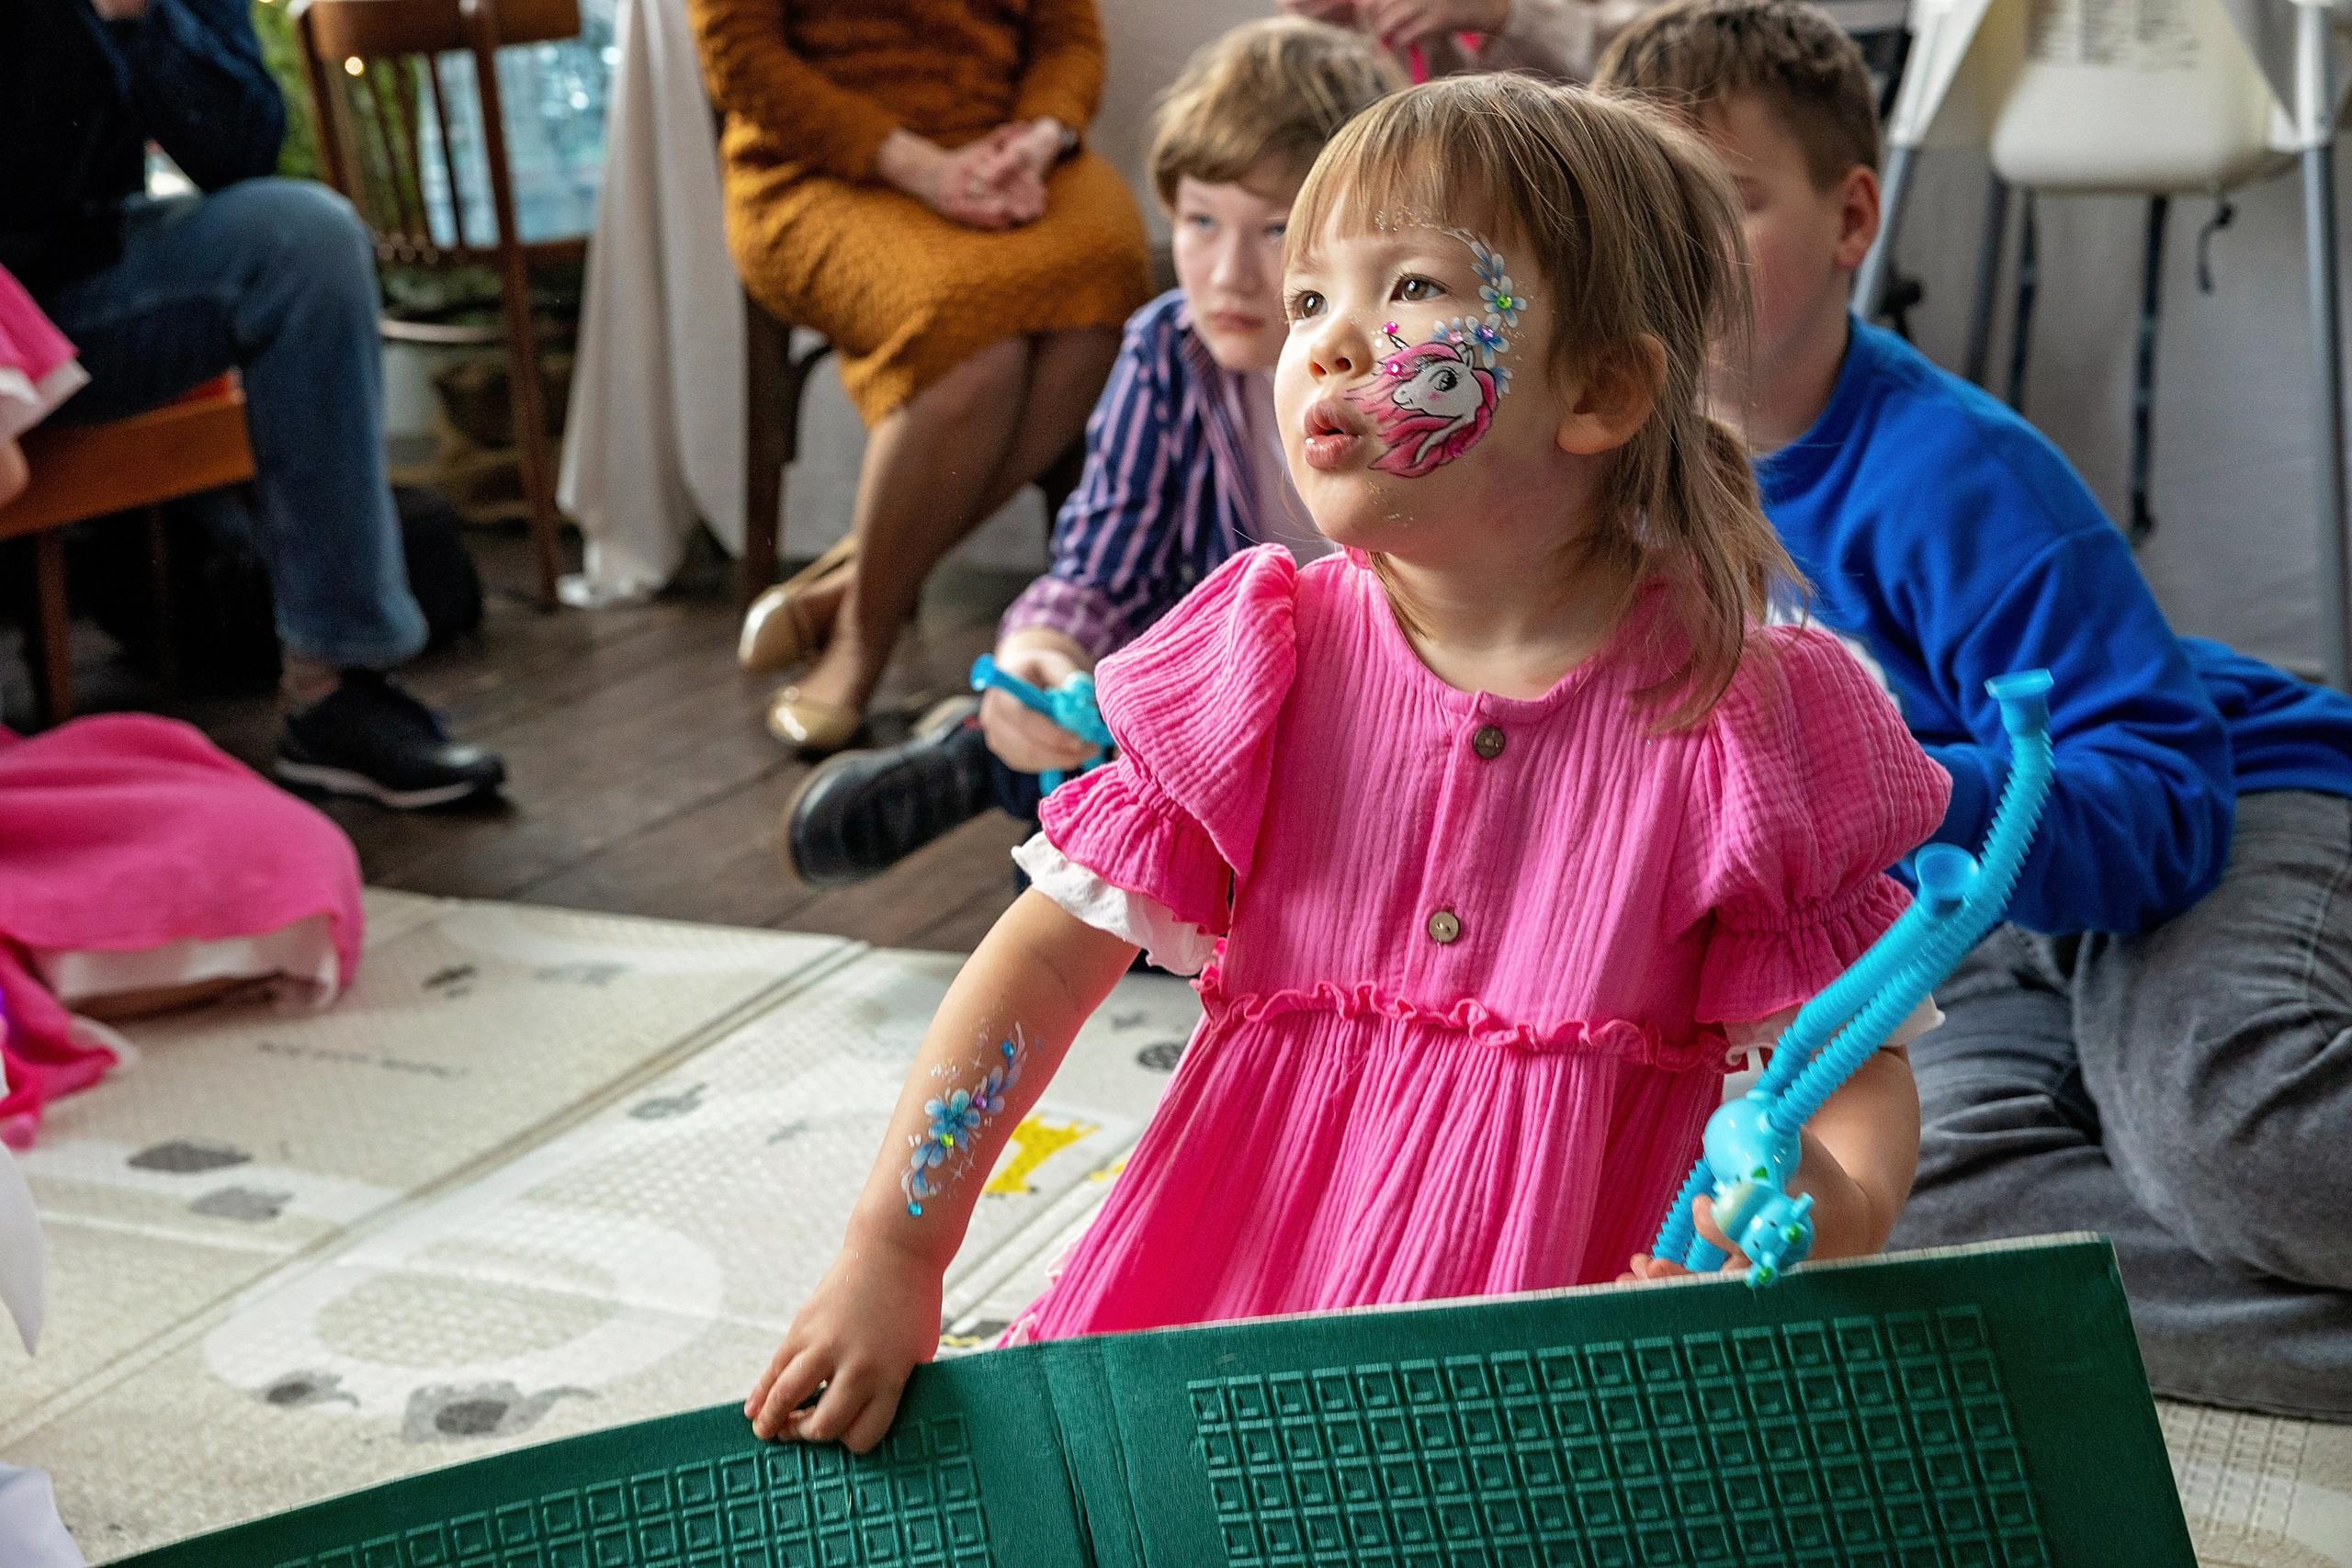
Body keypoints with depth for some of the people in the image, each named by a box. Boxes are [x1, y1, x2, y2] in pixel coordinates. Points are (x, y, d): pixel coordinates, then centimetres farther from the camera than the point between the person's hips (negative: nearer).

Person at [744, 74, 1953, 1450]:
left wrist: (1834, 1213, -28)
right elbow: (1054, 947, -2)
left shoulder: (1734, 716, -8)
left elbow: (1850, 1058, -5)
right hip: (1249, 1280, 2)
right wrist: (890, 1257, -6)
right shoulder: (1269, 664, -3)